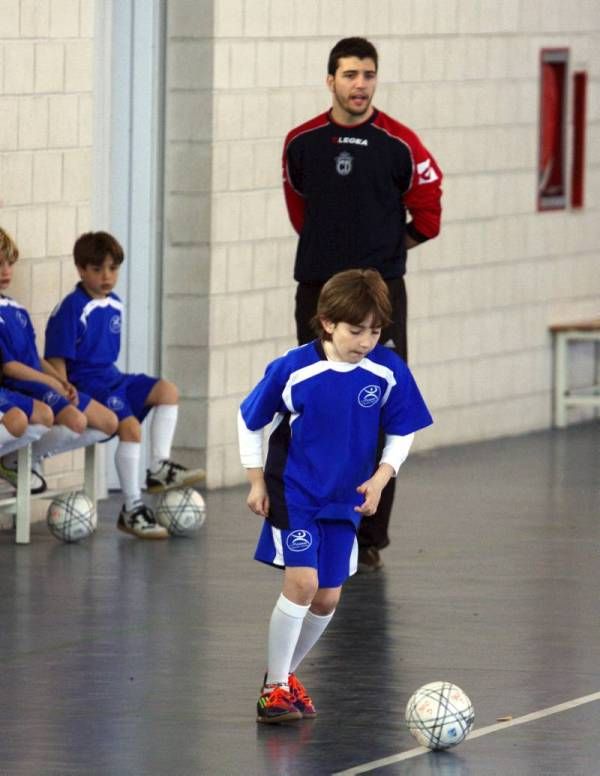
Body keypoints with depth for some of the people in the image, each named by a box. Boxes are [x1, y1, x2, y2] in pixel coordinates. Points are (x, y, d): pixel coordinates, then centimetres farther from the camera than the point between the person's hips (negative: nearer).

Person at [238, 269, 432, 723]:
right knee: (302, 581, -18)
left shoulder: (389, 371, -11)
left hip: (346, 499, 4)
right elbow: (249, 422, -2)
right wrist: (256, 481, -2)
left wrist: (380, 479, -12)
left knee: (328, 598, 7)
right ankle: (274, 688, -7)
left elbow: (402, 434, 3)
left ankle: (288, 673, 31)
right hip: (293, 493, -4)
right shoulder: (293, 370, -18)